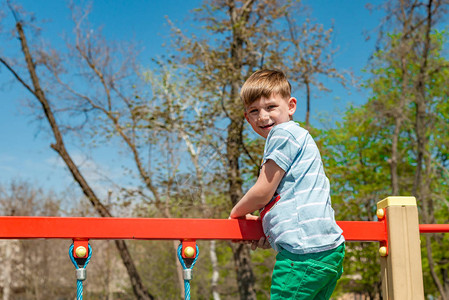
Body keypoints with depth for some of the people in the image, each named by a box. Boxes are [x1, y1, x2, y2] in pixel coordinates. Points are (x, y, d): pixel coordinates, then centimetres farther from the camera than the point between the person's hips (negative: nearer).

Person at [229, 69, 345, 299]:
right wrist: (267, 227, 21)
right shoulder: (299, 135, 26)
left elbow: (262, 192, -7)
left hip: (305, 250, -10)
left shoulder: (283, 133, -5)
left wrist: (236, 213, 11)